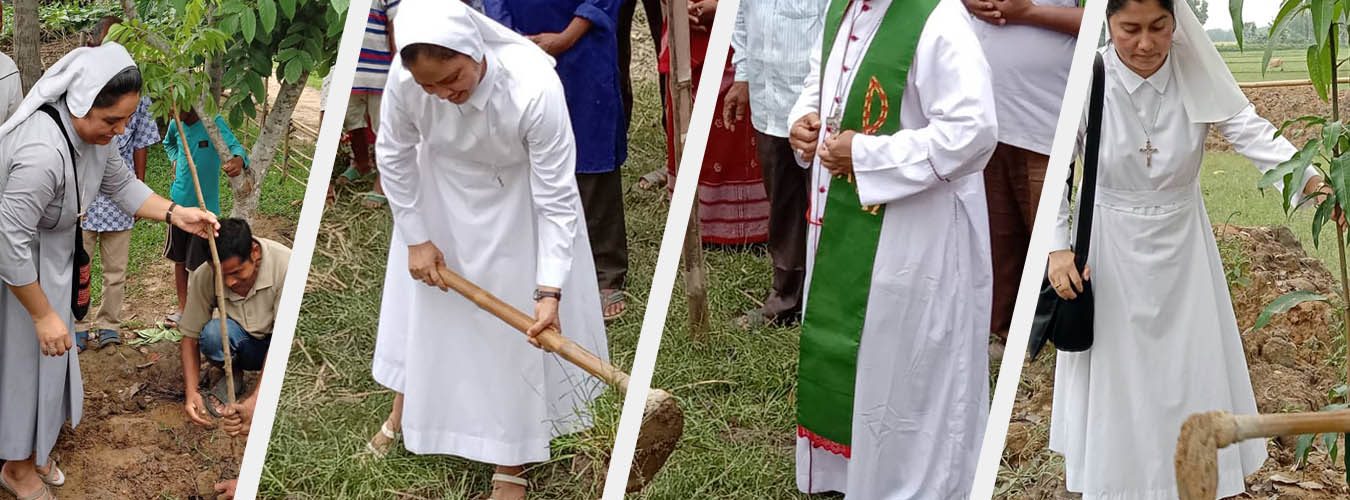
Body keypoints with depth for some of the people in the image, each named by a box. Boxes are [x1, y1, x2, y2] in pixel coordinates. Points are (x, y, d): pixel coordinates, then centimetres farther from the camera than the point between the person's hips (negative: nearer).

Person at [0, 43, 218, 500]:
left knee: (49, 357, 19)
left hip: (51, 257, 8)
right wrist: (44, 315, -25)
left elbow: (121, 185, 5)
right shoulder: (42, 153, -39)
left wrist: (175, 214, -10)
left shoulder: (94, 129, -12)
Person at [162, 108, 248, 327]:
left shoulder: (214, 124, -18)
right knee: (179, 259, 16)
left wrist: (239, 159, -57)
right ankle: (183, 308, 30)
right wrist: (175, 160, 6)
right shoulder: (176, 124, 1)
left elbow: (234, 146, -34)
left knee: (200, 264, 0)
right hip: (180, 201, 6)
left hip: (204, 204, -6)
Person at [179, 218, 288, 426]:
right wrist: (191, 393, -25)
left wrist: (255, 398, -35)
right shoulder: (203, 277, -21)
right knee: (213, 333, -32)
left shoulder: (284, 264, -30)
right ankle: (231, 375, 0)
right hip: (243, 345, 2)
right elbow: (190, 337, -10)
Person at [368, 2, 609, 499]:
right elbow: (394, 156, -9)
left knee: (513, 323, 2)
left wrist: (550, 291, -34)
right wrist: (415, 238, -5)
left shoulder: (535, 87, -39)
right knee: (422, 304, 17)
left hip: (516, 203, -3)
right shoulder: (405, 78, -31)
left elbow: (557, 198, -31)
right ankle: (405, 409, 45)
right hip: (440, 194, 3)